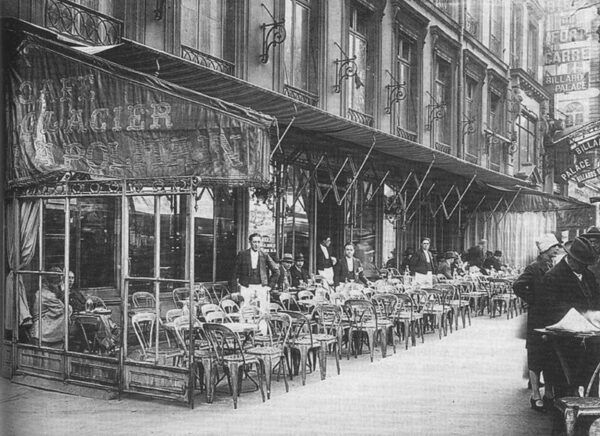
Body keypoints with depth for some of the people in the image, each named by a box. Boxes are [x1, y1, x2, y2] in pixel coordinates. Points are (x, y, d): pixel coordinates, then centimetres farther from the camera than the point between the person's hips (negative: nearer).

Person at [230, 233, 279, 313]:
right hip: (246, 287, -1)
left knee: (264, 312, -5)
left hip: (261, 287, 1)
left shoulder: (264, 256, 6)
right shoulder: (242, 255, 3)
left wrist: (268, 284, 6)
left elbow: (276, 271, 12)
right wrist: (234, 291, -1)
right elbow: (235, 273, 4)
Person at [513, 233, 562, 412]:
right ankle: (536, 396, 6)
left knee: (550, 356, 14)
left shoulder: (551, 267, 12)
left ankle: (548, 393, 24)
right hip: (537, 318, -8)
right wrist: (533, 301, -16)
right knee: (536, 358, -1)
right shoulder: (533, 268, -13)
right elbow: (518, 286, -24)